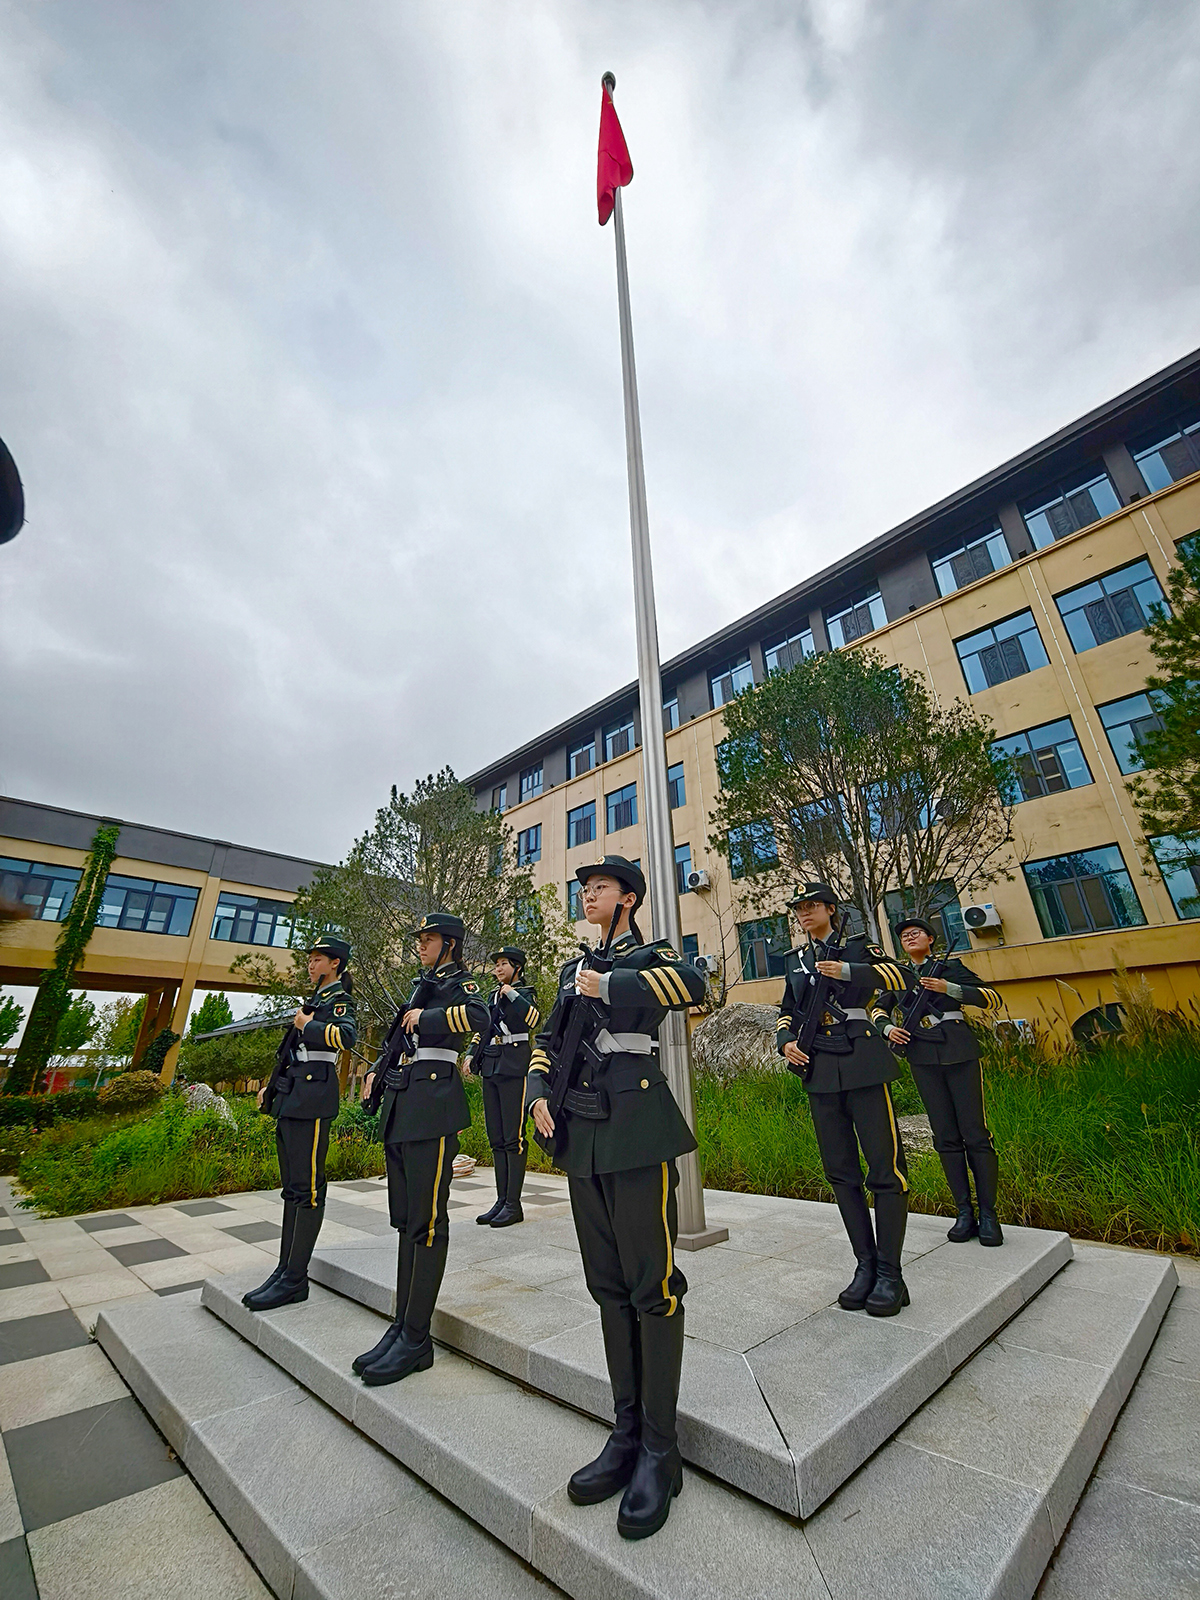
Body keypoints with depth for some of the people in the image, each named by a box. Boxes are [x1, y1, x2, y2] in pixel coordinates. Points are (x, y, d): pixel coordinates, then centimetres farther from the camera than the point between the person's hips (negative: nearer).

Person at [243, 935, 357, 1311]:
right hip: (291, 1097, 10)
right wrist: (273, 1086, 23)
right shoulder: (316, 999, 20)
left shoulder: (339, 999, -8)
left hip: (312, 1098, -10)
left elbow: (346, 1037, -27)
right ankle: (285, 1271, 23)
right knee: (292, 1187, 14)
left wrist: (305, 1024, -14)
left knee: (307, 1187, -4)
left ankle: (294, 1281, 4)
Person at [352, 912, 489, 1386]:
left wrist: (425, 1017, -15)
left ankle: (416, 1340, 7)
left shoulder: (459, 982, -4)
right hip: (400, 1102, 9)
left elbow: (479, 1016, -25)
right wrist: (377, 1071, 15)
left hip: (433, 1101, -8)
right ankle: (402, 1325, 23)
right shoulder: (422, 984, 20)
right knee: (405, 1218, 13)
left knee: (427, 1219, -2)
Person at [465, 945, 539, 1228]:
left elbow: (533, 1019, -23)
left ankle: (514, 1204, 4)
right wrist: (472, 1054, 13)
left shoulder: (525, 993, -3)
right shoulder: (493, 995, 16)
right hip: (491, 1066, 7)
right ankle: (501, 1200, 19)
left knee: (513, 1136, -5)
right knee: (496, 1137, 11)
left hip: (514, 1066, -7)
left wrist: (510, 992, -18)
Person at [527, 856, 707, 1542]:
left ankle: (660, 1450, 18)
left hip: (635, 1131, -6)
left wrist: (608, 986, -21)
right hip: (581, 1134, 6)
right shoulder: (577, 968, 16)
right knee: (608, 1286, 14)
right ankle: (628, 1432, 28)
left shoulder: (651, 956, -2)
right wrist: (540, 1094, 2)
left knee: (651, 1285, 1)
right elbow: (548, 1039, 19)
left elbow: (692, 985, -26)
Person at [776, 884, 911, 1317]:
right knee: (841, 1172, 8)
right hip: (819, 1070, 4)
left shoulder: (856, 945, 5)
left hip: (861, 1063, -4)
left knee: (885, 1167, -2)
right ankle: (865, 1265, 21)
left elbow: (896, 977, -10)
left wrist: (846, 971, -21)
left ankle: (890, 1274, 11)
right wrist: (786, 1042, 3)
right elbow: (788, 1012, 21)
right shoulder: (795, 960, 16)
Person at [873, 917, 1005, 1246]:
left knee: (975, 1133, -3)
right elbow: (879, 1009, 15)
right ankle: (964, 1213, 14)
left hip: (959, 1052, -2)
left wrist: (948, 988, -17)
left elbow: (993, 999, -4)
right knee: (946, 1137, 5)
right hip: (923, 1057, 3)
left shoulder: (951, 966, 5)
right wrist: (889, 1028, -6)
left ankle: (988, 1215, 9)